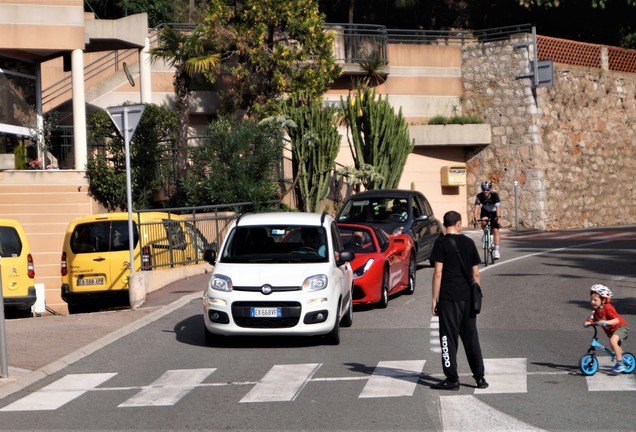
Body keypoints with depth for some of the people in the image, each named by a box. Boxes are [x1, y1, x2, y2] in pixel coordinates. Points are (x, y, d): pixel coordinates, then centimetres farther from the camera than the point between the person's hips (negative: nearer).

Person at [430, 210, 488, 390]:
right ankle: (479, 377, 13)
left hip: (448, 298, -4)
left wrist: (434, 299, -6)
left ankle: (452, 379, 0)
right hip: (467, 297, 4)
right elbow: (475, 273, 10)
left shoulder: (441, 243, -5)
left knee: (449, 338, 0)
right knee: (471, 338, 11)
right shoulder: (469, 243, 8)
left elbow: (438, 273, -10)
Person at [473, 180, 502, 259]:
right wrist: (475, 217, -49)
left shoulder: (495, 195, -29)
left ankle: (496, 250, -10)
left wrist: (498, 217, -54)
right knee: (483, 223, -31)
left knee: (495, 230, -13)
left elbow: (498, 207, -39)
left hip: (494, 212, -2)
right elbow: (477, 206, -34)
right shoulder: (479, 196, -24)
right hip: (485, 212, 2)